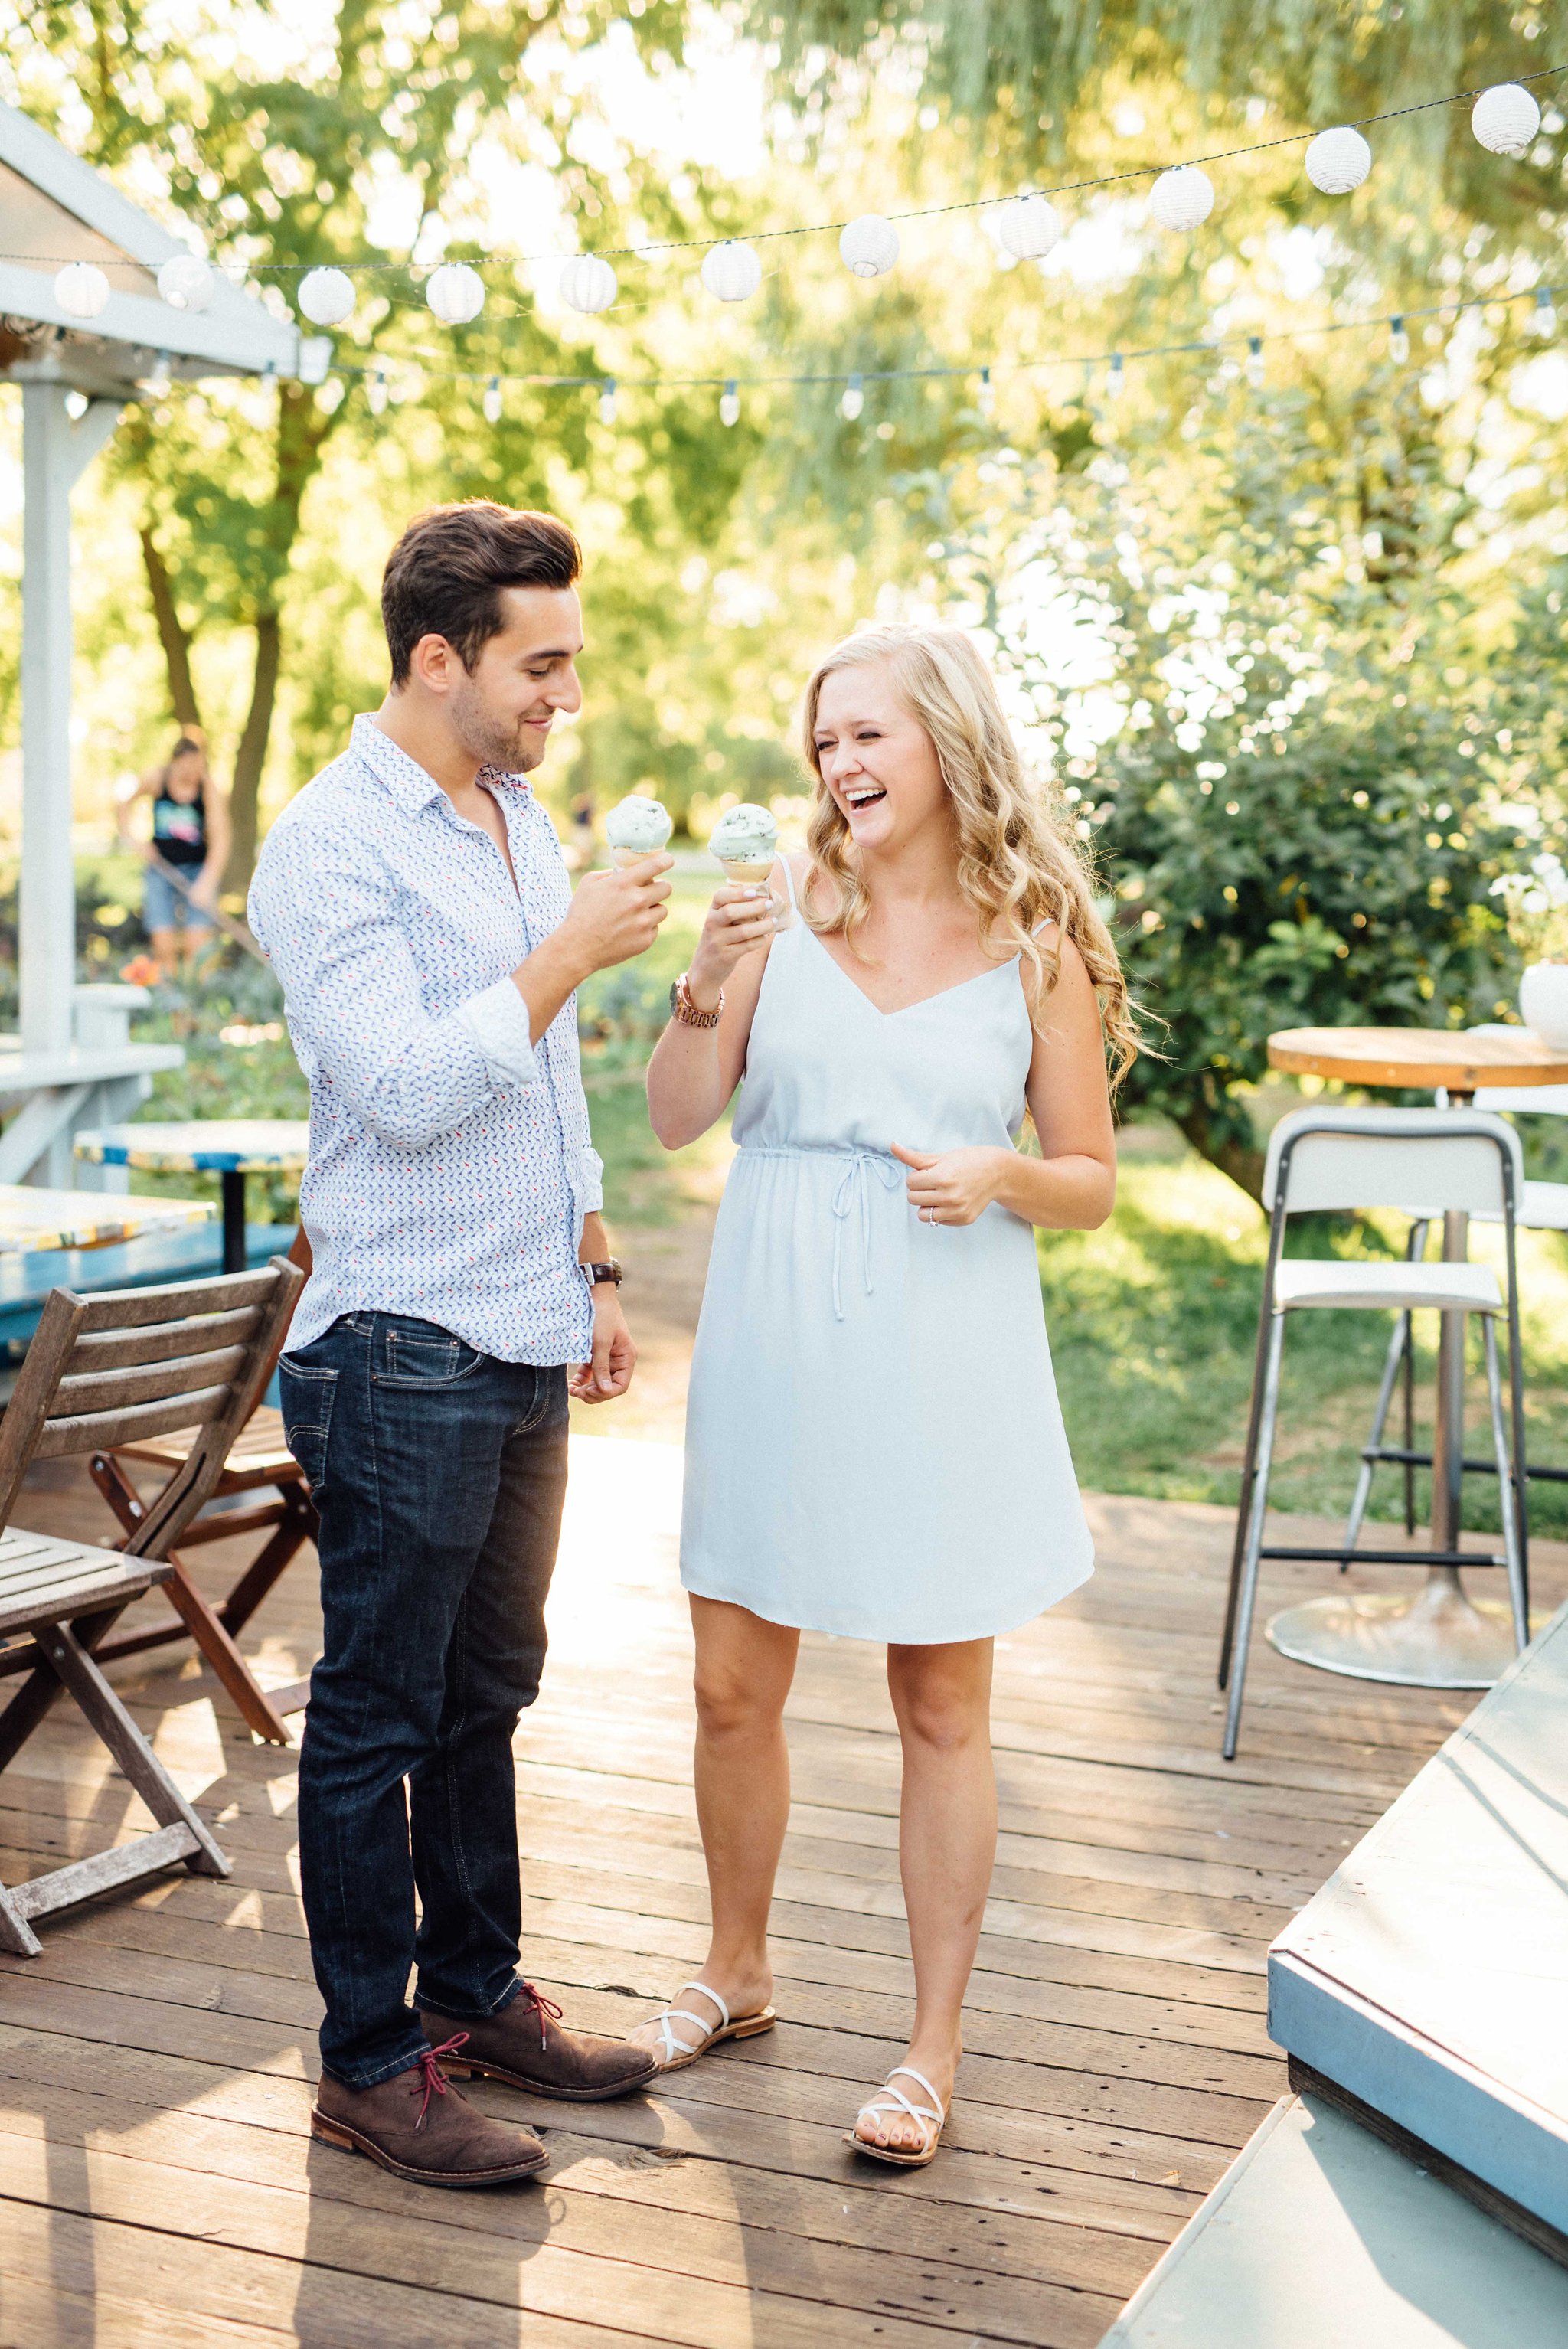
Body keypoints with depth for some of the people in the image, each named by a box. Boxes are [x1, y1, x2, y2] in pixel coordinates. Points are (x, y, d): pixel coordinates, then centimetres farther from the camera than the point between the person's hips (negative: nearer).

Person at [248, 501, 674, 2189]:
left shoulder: (521, 820, 14)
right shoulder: (330, 847, -13)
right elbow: (407, 1088, -22)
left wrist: (591, 1270, 20)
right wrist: (572, 952, -18)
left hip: (519, 1349, 8)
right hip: (403, 1351, -8)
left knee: (482, 1696, 17)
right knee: (376, 1719, 2)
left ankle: (475, 1992, 31)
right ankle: (369, 2064, 13)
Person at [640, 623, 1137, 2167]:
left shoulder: (1035, 949, -1)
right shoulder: (786, 910, 2)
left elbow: (1091, 1183, 4)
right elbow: (677, 1119, -2)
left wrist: (999, 1178, -17)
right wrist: (709, 981, -18)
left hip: (940, 1366, -2)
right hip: (773, 1348, 2)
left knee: (942, 1712, 6)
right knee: (733, 1690, 12)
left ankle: (933, 2048, 20)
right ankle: (736, 1975, 35)